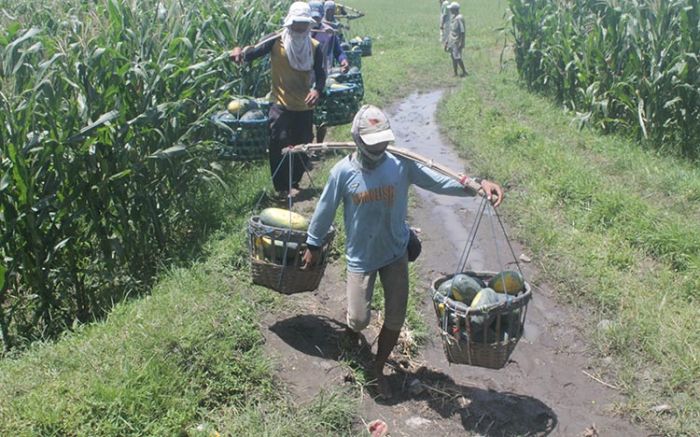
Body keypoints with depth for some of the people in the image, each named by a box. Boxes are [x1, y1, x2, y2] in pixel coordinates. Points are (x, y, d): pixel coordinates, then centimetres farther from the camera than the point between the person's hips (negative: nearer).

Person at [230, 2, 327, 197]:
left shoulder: (315, 47, 0)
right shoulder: (276, 41, -7)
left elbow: (320, 74, -4)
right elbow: (256, 52, -16)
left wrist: (317, 90, -26)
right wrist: (241, 53, -39)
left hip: (304, 106, 3)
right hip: (281, 104, -3)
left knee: (302, 146, 11)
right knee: (279, 144, -13)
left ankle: (293, 183, 29)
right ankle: (282, 187, -1)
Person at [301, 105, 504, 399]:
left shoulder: (401, 164, -14)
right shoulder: (343, 172, -16)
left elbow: (440, 182, -16)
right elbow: (325, 210, -3)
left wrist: (479, 184, -31)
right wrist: (313, 245, 7)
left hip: (395, 253, 2)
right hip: (361, 256, -2)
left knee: (395, 319, 7)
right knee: (359, 318, 0)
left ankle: (378, 369, 33)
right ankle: (352, 333, 41)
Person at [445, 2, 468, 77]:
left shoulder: (459, 18, -16)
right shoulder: (453, 18, 11)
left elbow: (463, 32, -18)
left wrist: (461, 43, -21)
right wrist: (447, 42, 20)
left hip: (457, 42, -9)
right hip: (452, 42, 9)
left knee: (457, 58, -6)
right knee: (453, 57, 10)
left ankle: (464, 72, 7)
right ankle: (455, 73, 17)